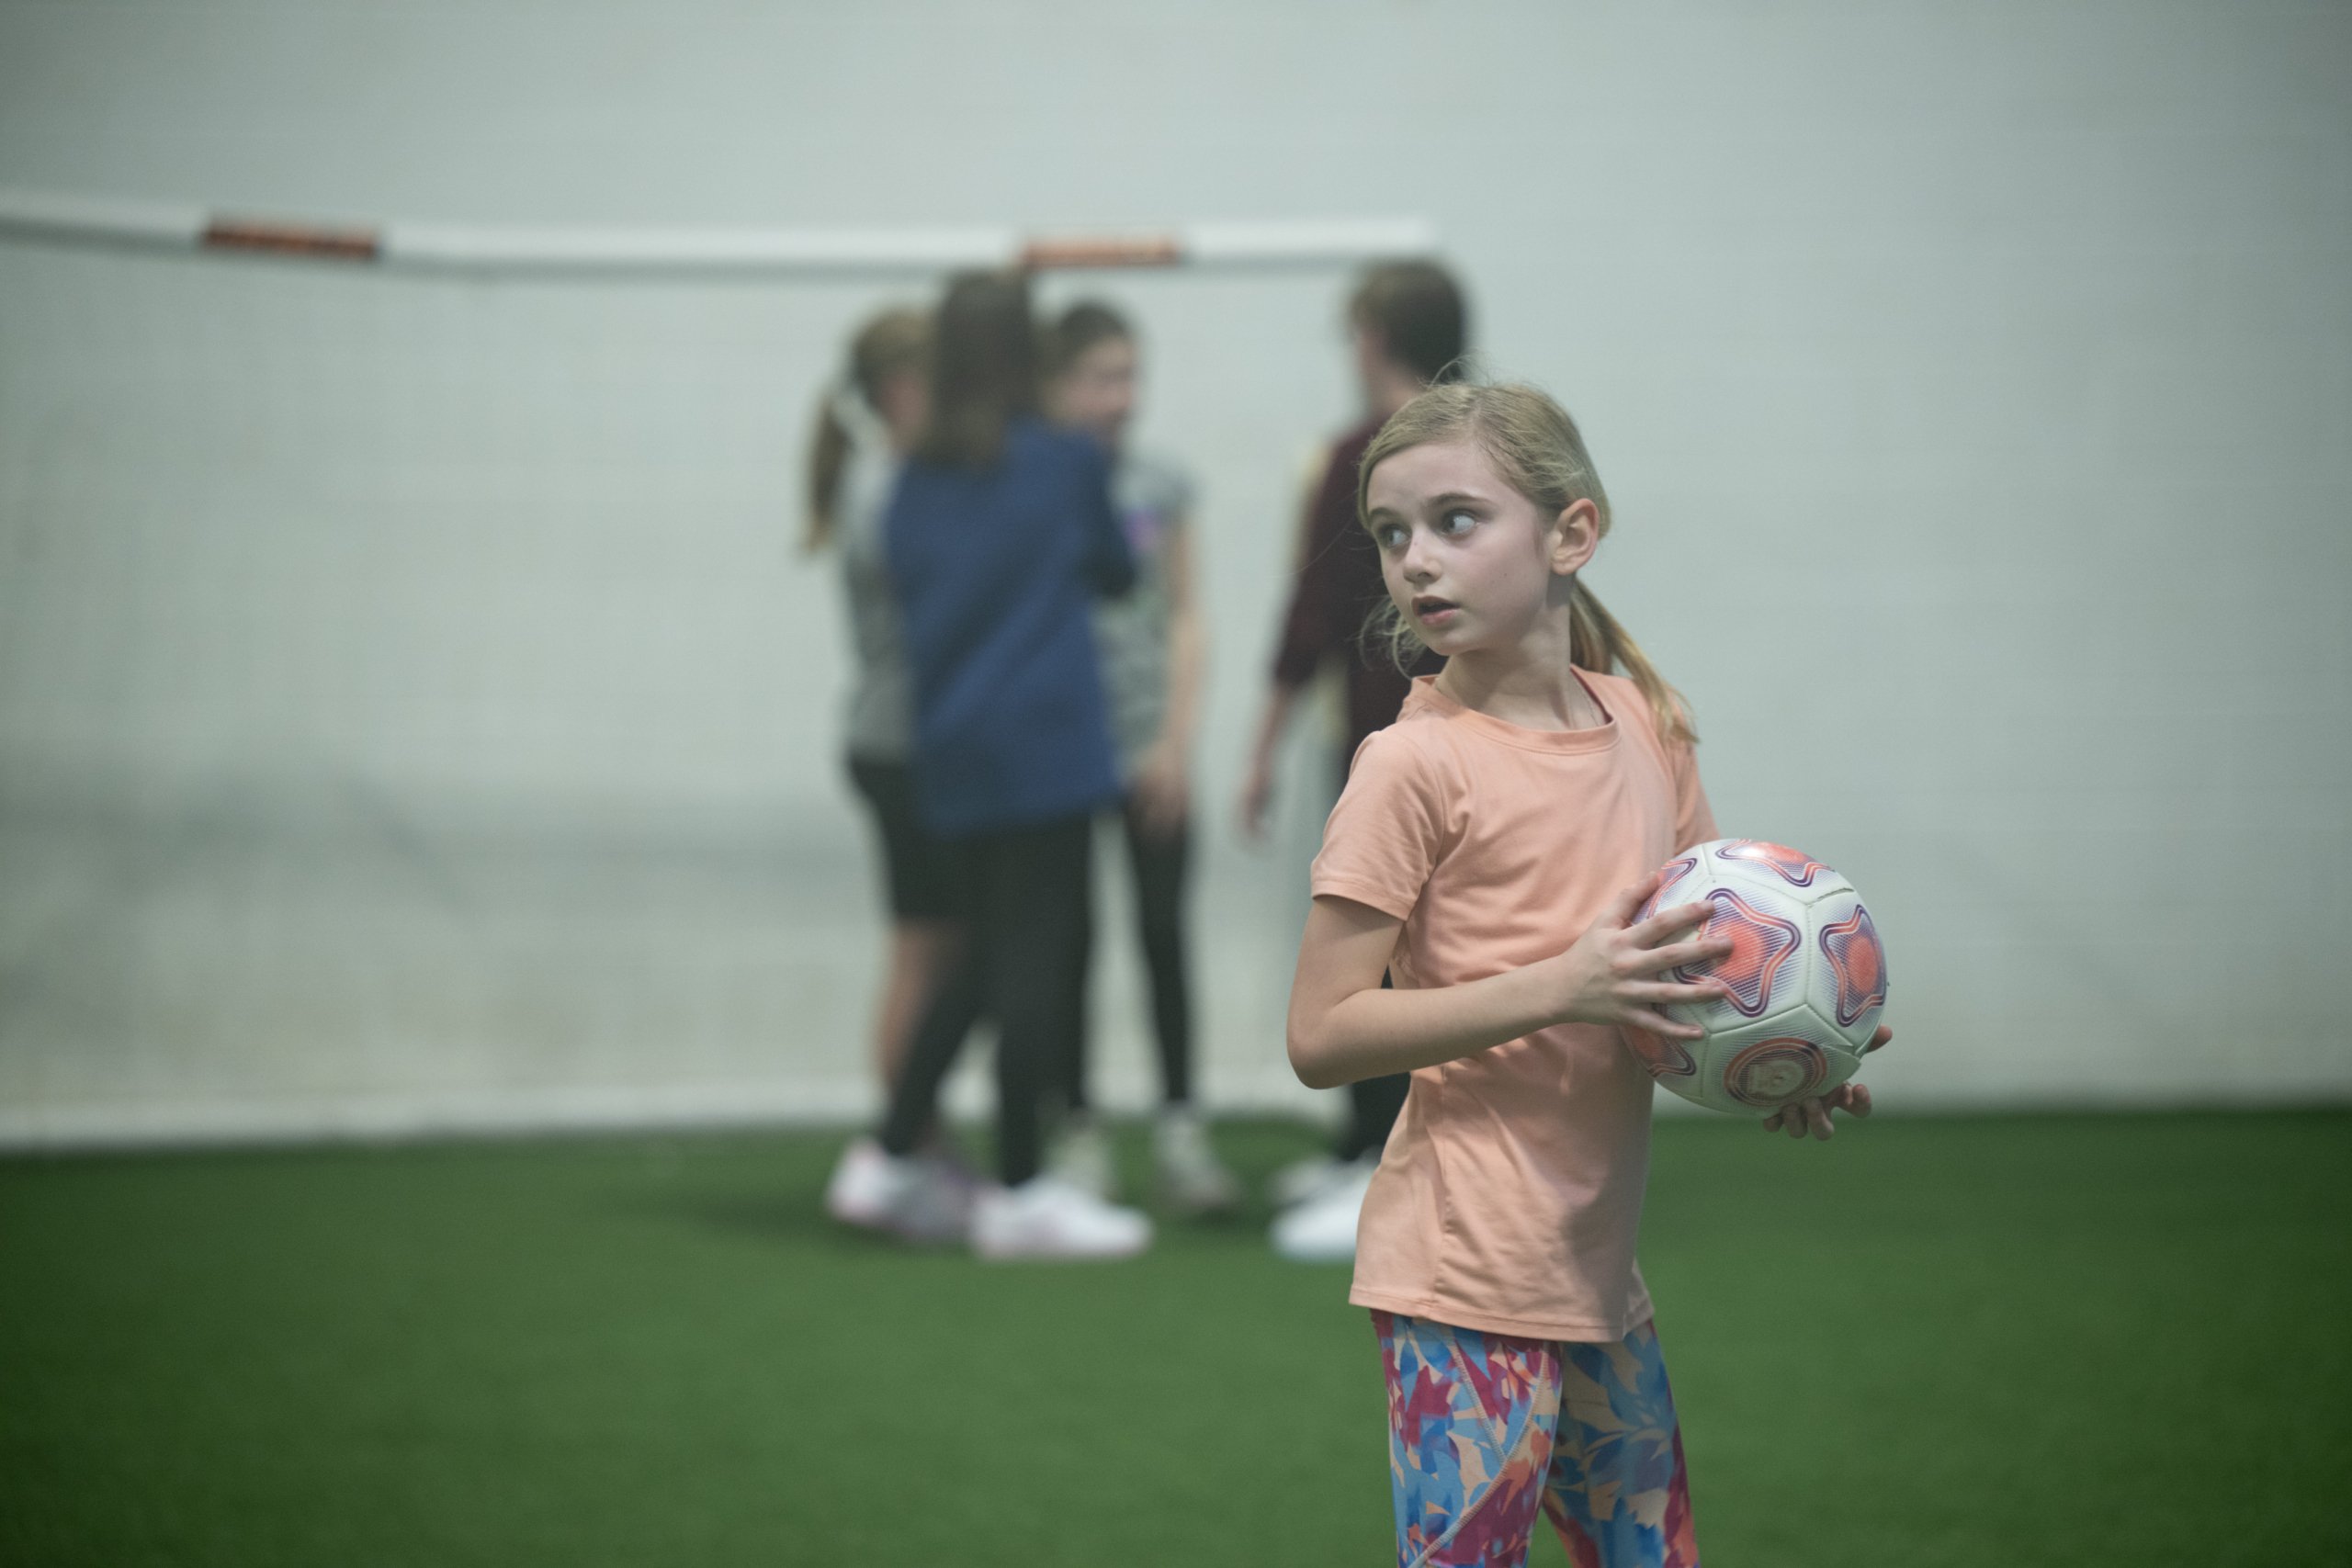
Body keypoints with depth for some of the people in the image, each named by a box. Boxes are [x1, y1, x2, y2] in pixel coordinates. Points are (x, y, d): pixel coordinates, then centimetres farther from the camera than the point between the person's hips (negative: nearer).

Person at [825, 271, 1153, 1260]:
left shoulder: (917, 482, 7)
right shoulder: (1067, 463, -5)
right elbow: (1115, 573, 9)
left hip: (950, 748, 6)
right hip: (1045, 739, -6)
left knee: (989, 955, 16)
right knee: (1037, 956, -3)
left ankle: (887, 1160, 17)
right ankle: (1018, 1194, -2)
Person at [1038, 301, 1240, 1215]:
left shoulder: (1160, 487, 5)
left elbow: (1184, 617, 7)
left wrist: (1176, 738, -2)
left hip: (1145, 745, 1)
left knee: (1163, 930, -2)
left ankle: (1179, 1131, 1)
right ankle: (1081, 1132, 11)